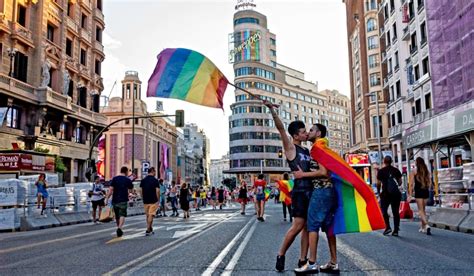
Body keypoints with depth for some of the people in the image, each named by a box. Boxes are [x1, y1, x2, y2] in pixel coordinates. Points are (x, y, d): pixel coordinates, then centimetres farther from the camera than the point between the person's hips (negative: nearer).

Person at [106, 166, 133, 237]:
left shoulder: (114, 179, 3)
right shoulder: (128, 180, 0)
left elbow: (111, 190, -6)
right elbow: (130, 191, 8)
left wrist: (107, 198, -4)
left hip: (115, 200, 3)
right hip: (123, 200, -3)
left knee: (117, 216, 16)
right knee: (122, 215, -5)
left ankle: (119, 229, 29)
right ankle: (119, 228, -27)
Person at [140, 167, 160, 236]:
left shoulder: (143, 180, 7)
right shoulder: (155, 180, -8)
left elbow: (141, 191, 7)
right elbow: (157, 191, -12)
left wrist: (143, 199, 15)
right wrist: (158, 199, -2)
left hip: (145, 201, 5)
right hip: (153, 201, -5)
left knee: (147, 215, 14)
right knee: (151, 215, -3)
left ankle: (150, 230, 23)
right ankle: (148, 230, -9)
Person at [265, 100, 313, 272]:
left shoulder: (307, 151, 18)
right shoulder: (290, 148, -2)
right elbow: (281, 128, -16)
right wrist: (272, 110, -26)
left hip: (311, 191, 7)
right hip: (300, 191, -7)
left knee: (308, 226, 5)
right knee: (298, 225, -10)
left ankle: (302, 260, 12)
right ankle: (281, 255, 6)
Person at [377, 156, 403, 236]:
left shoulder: (381, 171, -4)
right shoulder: (396, 170, 5)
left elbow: (378, 183, -4)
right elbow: (400, 182, 7)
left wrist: (378, 191, 10)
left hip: (386, 193, -3)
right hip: (396, 193, 3)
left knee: (384, 210, 9)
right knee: (395, 212, 7)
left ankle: (388, 227, -4)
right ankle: (396, 230, 6)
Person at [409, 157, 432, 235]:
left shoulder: (414, 172, -4)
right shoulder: (427, 171, 8)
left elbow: (411, 184, -7)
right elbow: (429, 183, 10)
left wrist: (410, 195, -6)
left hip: (418, 192, -5)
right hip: (426, 191, 5)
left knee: (420, 210, -3)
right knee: (423, 209, 15)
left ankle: (426, 225, -22)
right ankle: (423, 227, 22)